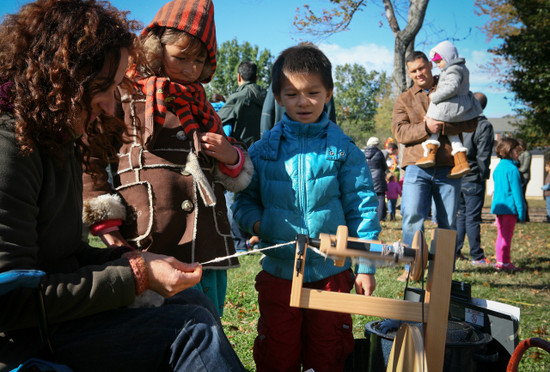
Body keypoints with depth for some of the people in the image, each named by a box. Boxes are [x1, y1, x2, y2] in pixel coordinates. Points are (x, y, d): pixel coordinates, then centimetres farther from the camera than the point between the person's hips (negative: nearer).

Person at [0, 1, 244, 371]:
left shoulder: (61, 143, 11)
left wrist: (136, 258, -1)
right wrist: (135, 275, -20)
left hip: (57, 311, 9)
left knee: (192, 299, -4)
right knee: (193, 327, -19)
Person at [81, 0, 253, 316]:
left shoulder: (201, 105, 19)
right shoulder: (125, 95, 4)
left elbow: (235, 179, 26)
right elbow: (88, 161, -1)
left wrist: (232, 157, 3)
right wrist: (105, 223, -11)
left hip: (208, 252, 5)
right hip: (147, 252, -5)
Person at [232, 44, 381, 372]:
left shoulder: (343, 148, -3)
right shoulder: (263, 149, 0)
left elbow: (362, 207, -2)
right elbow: (244, 199, 8)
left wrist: (366, 266, -4)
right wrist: (255, 222, -13)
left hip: (332, 274, 0)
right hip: (277, 273, 1)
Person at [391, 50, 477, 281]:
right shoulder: (404, 99, 17)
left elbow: (472, 122, 3)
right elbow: (399, 131, 2)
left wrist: (442, 125, -12)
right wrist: (426, 128, -14)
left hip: (448, 167, 0)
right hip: (417, 165, 0)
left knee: (448, 223, 4)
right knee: (412, 218, -13)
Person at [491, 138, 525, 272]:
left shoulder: (497, 168, 12)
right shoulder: (512, 169, -13)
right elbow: (516, 190, -14)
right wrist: (521, 210, -11)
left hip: (498, 205, 8)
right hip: (510, 206, -8)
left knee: (501, 234, 12)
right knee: (507, 235, -4)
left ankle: (500, 261, 17)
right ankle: (504, 262, 0)